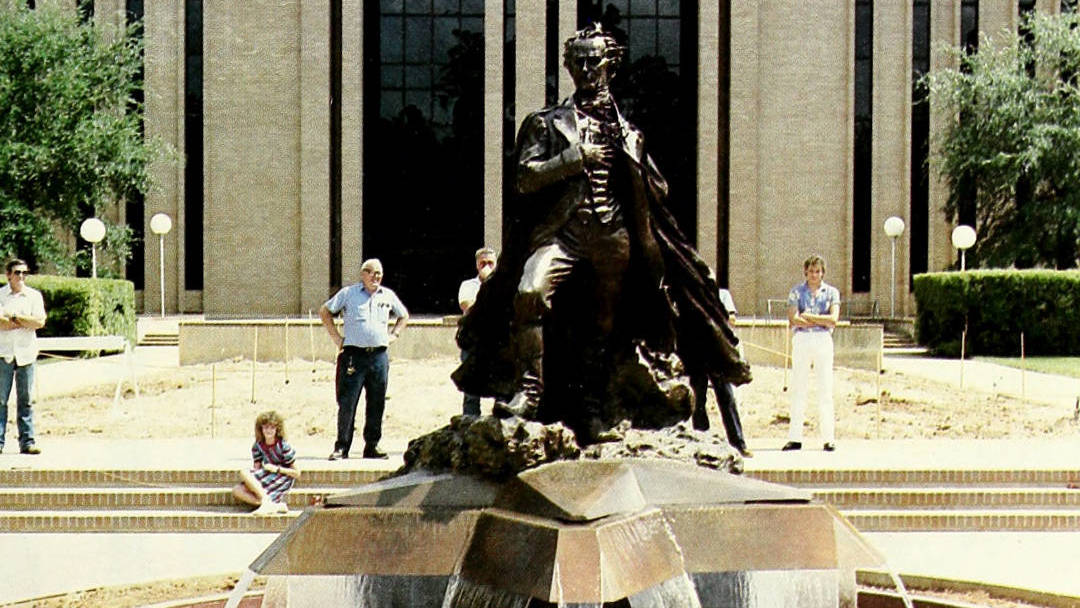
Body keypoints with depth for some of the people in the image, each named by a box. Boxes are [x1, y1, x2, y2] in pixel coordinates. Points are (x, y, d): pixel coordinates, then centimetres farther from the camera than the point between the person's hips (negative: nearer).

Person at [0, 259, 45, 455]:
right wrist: (27, 322, -6)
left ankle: (27, 441, 5)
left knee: (26, 400, 2)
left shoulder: (34, 296, 11)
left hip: (26, 353, 2)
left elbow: (40, 322, -3)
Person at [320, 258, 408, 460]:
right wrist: (336, 337, 3)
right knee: (347, 402, -6)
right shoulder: (348, 293, 4)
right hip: (353, 355, -3)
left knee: (377, 403, 6)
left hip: (379, 356, 3)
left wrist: (393, 335, 15)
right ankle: (341, 447, -1)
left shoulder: (388, 295, 14)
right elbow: (325, 311, 10)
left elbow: (404, 316, 29)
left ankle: (372, 446, 15)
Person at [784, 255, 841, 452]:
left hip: (823, 341, 0)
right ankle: (795, 437, 1)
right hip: (801, 340, 0)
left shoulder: (832, 292, 10)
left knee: (825, 389, -1)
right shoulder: (796, 291, 8)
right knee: (798, 389, -1)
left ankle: (829, 438, 1)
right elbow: (794, 319, -6)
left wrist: (808, 316, -6)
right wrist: (822, 321, -7)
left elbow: (833, 319, -5)